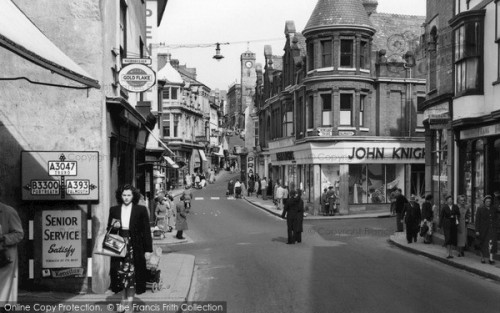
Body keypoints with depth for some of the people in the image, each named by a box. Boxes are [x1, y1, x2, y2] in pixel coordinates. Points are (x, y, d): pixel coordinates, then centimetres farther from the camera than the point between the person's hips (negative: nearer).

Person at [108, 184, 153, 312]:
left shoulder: (141, 210, -1)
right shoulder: (114, 210, 7)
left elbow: (146, 231, 0)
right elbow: (109, 229, 15)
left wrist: (148, 249, -3)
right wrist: (113, 227, -9)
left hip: (135, 247, -2)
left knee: (131, 275, -2)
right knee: (121, 274, 5)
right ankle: (123, 300, 22)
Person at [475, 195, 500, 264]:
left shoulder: (494, 209, 8)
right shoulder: (480, 209, -1)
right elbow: (477, 220, -4)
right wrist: (477, 230, -9)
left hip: (492, 229, 2)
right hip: (483, 230, -2)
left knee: (491, 242, -14)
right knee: (483, 244, 6)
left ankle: (491, 259, -18)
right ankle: (482, 258, 20)